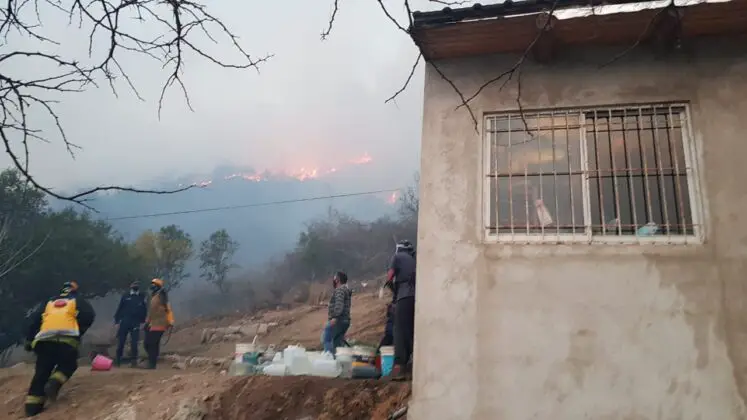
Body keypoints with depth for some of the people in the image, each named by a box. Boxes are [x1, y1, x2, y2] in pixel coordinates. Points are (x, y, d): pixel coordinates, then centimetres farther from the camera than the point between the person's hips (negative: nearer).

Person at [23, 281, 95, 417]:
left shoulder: (48, 302, 30)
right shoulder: (77, 301, 22)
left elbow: (33, 319, 20)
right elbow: (89, 315, 5)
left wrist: (29, 340, 21)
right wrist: (80, 331, 14)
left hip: (44, 340, 3)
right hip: (67, 339, -3)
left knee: (42, 372, 10)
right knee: (68, 365, 17)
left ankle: (33, 405, 1)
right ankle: (54, 383, -12)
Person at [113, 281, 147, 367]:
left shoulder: (141, 298, 8)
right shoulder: (125, 297, 7)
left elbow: (144, 311, 9)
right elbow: (119, 309, 7)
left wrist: (142, 322, 2)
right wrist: (117, 321, 2)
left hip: (135, 324, 0)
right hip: (124, 322, 1)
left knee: (134, 343, -2)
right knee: (120, 342, 4)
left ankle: (134, 360, 3)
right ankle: (117, 360, 14)